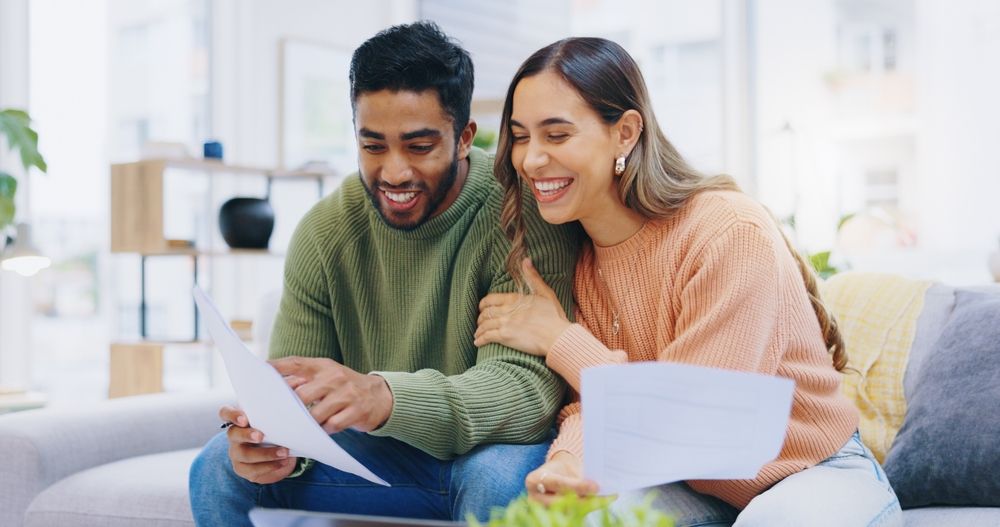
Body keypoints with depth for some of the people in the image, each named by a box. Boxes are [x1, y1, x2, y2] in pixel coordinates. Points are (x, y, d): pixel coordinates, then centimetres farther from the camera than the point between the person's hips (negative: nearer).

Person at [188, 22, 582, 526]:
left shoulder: (521, 214, -19)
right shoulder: (325, 232, -5)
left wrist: (384, 397, -46)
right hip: (378, 458, 3)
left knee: (498, 478, -36)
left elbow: (528, 384, -29)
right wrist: (277, 440, -30)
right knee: (222, 469, -15)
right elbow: (292, 393, -5)